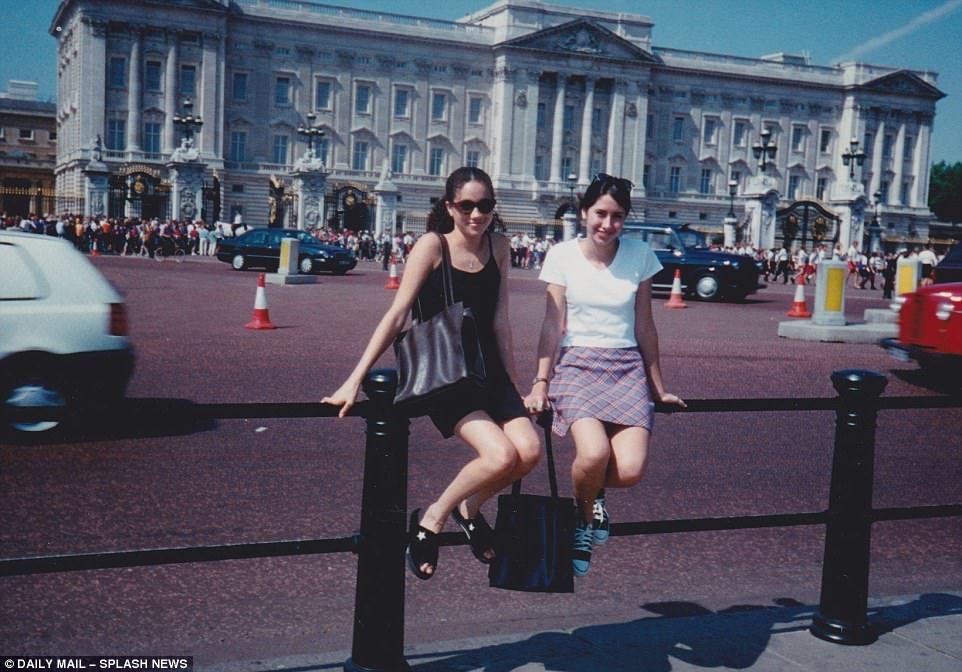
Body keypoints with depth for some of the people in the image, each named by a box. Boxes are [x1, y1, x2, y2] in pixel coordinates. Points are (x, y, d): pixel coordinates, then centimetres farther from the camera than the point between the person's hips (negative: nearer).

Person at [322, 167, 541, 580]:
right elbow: (396, 316, -13)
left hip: (487, 370, 5)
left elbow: (499, 321, 6)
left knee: (529, 452, -15)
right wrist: (355, 379, -17)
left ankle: (469, 508, 15)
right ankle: (431, 520, 2)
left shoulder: (498, 248, 4)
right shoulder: (433, 245, -10)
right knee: (501, 456, -23)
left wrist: (513, 386, 7)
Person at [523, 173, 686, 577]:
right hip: (577, 364, -2)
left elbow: (644, 327, 10)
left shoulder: (639, 255, 4)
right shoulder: (563, 255, 0)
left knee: (630, 470, -19)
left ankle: (595, 492, 20)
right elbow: (553, 325, 0)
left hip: (627, 367, 2)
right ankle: (584, 516, 6)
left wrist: (659, 389, 14)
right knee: (595, 454, -29)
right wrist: (541, 383, -4)